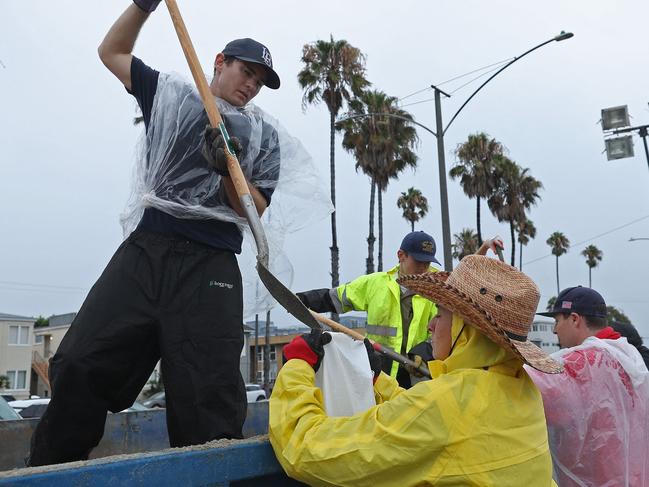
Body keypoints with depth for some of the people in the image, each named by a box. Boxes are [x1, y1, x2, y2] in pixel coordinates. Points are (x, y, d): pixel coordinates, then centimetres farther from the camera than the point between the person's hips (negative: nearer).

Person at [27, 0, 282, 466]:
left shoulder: (261, 134, 17)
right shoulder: (171, 94, 21)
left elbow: (255, 212, 8)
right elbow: (112, 51, 26)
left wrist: (228, 168, -10)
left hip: (210, 268, -1)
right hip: (145, 251, 1)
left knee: (210, 400, -11)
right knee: (80, 366, -9)